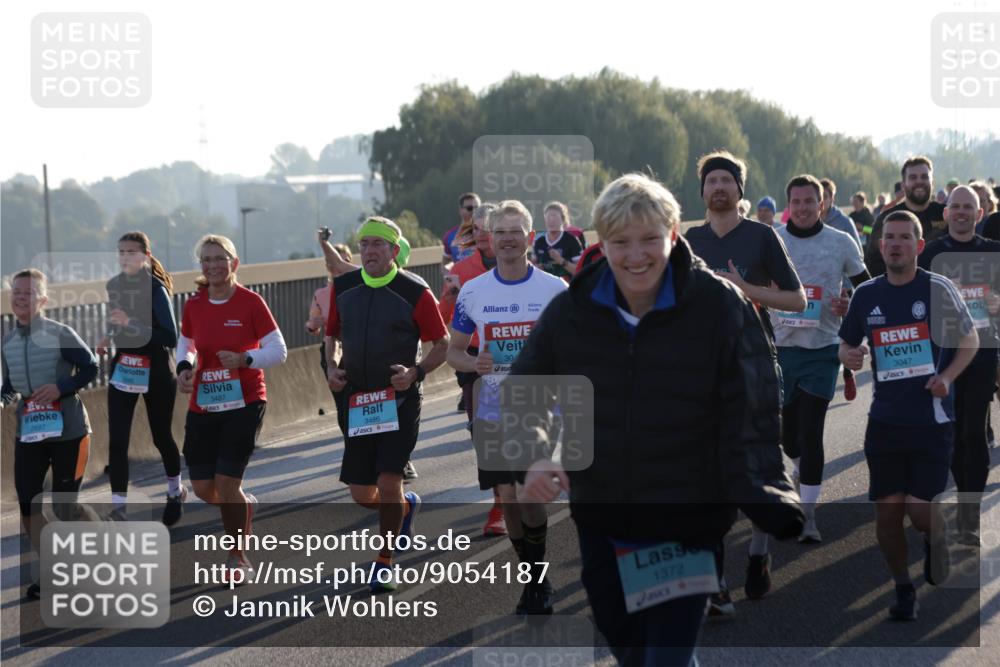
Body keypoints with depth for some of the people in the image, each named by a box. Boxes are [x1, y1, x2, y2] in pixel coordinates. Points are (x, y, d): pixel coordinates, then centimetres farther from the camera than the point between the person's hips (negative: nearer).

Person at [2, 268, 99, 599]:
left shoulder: (60, 334, -12)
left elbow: (90, 368, -8)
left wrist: (61, 388, -21)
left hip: (68, 431, -5)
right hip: (28, 432, 5)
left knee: (64, 504, 1)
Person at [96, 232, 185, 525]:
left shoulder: (155, 288, -16)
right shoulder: (113, 286, 3)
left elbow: (170, 338, -22)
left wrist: (131, 324, -30)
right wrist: (109, 337, 2)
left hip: (156, 371, -5)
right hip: (123, 368, 5)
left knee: (161, 436, 12)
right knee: (117, 440, -7)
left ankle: (175, 491, 39)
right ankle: (117, 509, -5)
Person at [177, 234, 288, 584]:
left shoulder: (250, 302, -9)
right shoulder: (193, 306, 3)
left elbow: (278, 350, -6)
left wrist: (244, 359, -23)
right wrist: (184, 367, -2)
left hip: (244, 403, -4)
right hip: (203, 407, 4)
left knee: (226, 482, -12)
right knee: (203, 488, 2)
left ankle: (237, 558, 6)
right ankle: (244, 504, 38)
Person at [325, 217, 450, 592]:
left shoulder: (414, 292, -7)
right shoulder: (343, 288, 5)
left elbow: (441, 344, -1)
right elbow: (332, 334, 19)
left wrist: (416, 373, -16)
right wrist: (332, 368, 1)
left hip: (399, 401, -4)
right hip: (355, 401, 4)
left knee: (388, 482, -13)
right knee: (362, 495, 5)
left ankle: (384, 562, 6)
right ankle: (406, 506, 40)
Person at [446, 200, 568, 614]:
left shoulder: (555, 289, 0)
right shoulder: (472, 292, 4)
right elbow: (453, 351, 11)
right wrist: (474, 363, -10)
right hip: (492, 413, 2)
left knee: (529, 498, -10)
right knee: (506, 498, 2)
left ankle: (537, 582, 13)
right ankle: (535, 583, 21)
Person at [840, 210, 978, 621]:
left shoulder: (938, 289, -5)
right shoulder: (866, 295, 4)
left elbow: (970, 340, 4)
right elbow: (846, 343, 16)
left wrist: (947, 377, -12)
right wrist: (849, 356, -8)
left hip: (932, 421, -3)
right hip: (885, 421, 3)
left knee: (920, 511, -8)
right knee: (887, 511, 2)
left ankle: (934, 539, 28)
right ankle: (903, 589, 22)